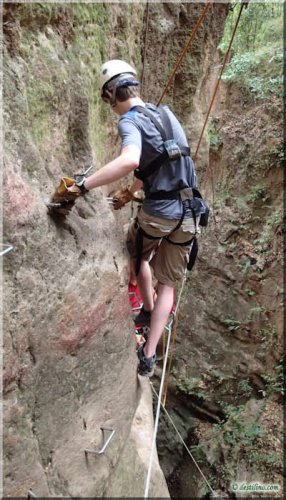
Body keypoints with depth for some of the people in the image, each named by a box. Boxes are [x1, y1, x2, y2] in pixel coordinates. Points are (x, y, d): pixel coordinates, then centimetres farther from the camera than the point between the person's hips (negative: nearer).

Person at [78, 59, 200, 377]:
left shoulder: (130, 120, -8)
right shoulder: (163, 115, 17)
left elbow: (130, 161, -32)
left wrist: (82, 186, -27)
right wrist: (129, 194, 35)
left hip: (157, 213, -6)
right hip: (188, 216, 6)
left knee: (138, 254, 29)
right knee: (167, 284, 15)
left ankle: (148, 310, 42)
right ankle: (148, 357, 19)